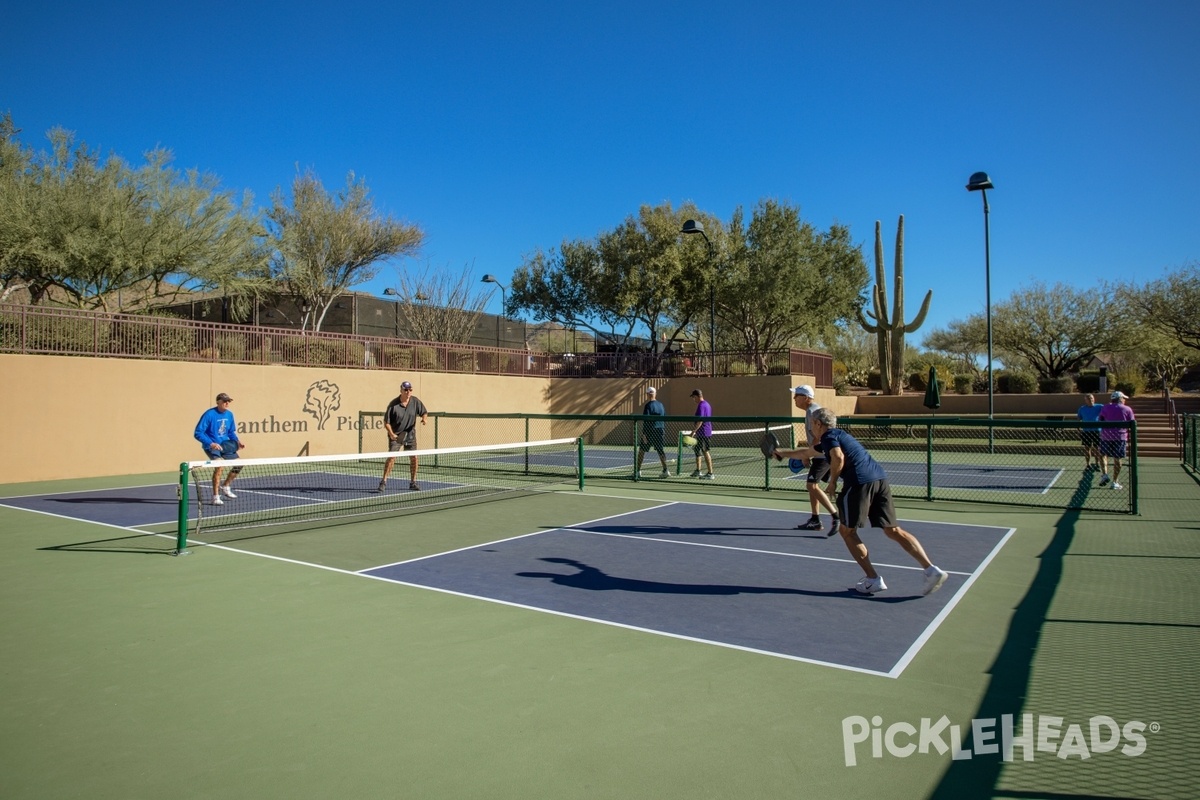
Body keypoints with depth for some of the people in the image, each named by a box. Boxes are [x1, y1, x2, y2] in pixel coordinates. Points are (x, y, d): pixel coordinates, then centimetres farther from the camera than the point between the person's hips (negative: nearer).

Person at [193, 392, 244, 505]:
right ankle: (215, 497, -19)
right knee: (220, 465, -28)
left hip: (224, 445, 7)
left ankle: (225, 487, 33)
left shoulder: (229, 414, 3)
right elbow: (198, 433, -18)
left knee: (238, 464, 8)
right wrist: (211, 443, -29)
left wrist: (237, 441, -4)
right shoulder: (209, 414, -17)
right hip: (211, 446, -7)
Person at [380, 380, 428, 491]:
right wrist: (391, 434, -23)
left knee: (413, 457, 4)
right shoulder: (393, 405, -16)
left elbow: (423, 412, 7)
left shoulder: (415, 401, -6)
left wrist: (423, 418, -15)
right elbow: (386, 422, -10)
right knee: (391, 457, -14)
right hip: (396, 435, -4)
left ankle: (413, 482, 19)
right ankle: (383, 482, -5)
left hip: (410, 434, 4)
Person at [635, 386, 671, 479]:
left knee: (642, 450, 6)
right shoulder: (661, 405, 10)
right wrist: (664, 431, 20)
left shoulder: (648, 405, -11)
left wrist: (644, 434, -15)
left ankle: (638, 471, 9)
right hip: (660, 431, 6)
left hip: (650, 431, -6)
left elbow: (646, 420, -15)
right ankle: (665, 471, 1)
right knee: (660, 450, 9)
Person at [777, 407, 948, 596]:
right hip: (880, 478, 8)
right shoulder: (838, 436, 33)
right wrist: (783, 453, 61)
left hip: (860, 482, -8)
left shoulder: (829, 435, 5)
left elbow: (838, 457, -17)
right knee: (893, 530, 7)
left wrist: (832, 481, -2)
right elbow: (807, 452, 48)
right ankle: (931, 569, -5)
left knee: (847, 530, 8)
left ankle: (873, 580, 4)